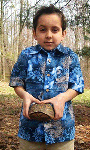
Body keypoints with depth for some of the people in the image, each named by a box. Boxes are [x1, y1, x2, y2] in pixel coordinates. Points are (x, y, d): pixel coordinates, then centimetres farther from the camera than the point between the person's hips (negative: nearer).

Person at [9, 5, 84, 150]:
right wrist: (25, 95, -16)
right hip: (31, 125, 1)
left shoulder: (70, 57, 1)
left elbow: (76, 86, 1)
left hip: (62, 125, 0)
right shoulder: (26, 55, 1)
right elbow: (17, 83, 6)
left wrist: (62, 98, -18)